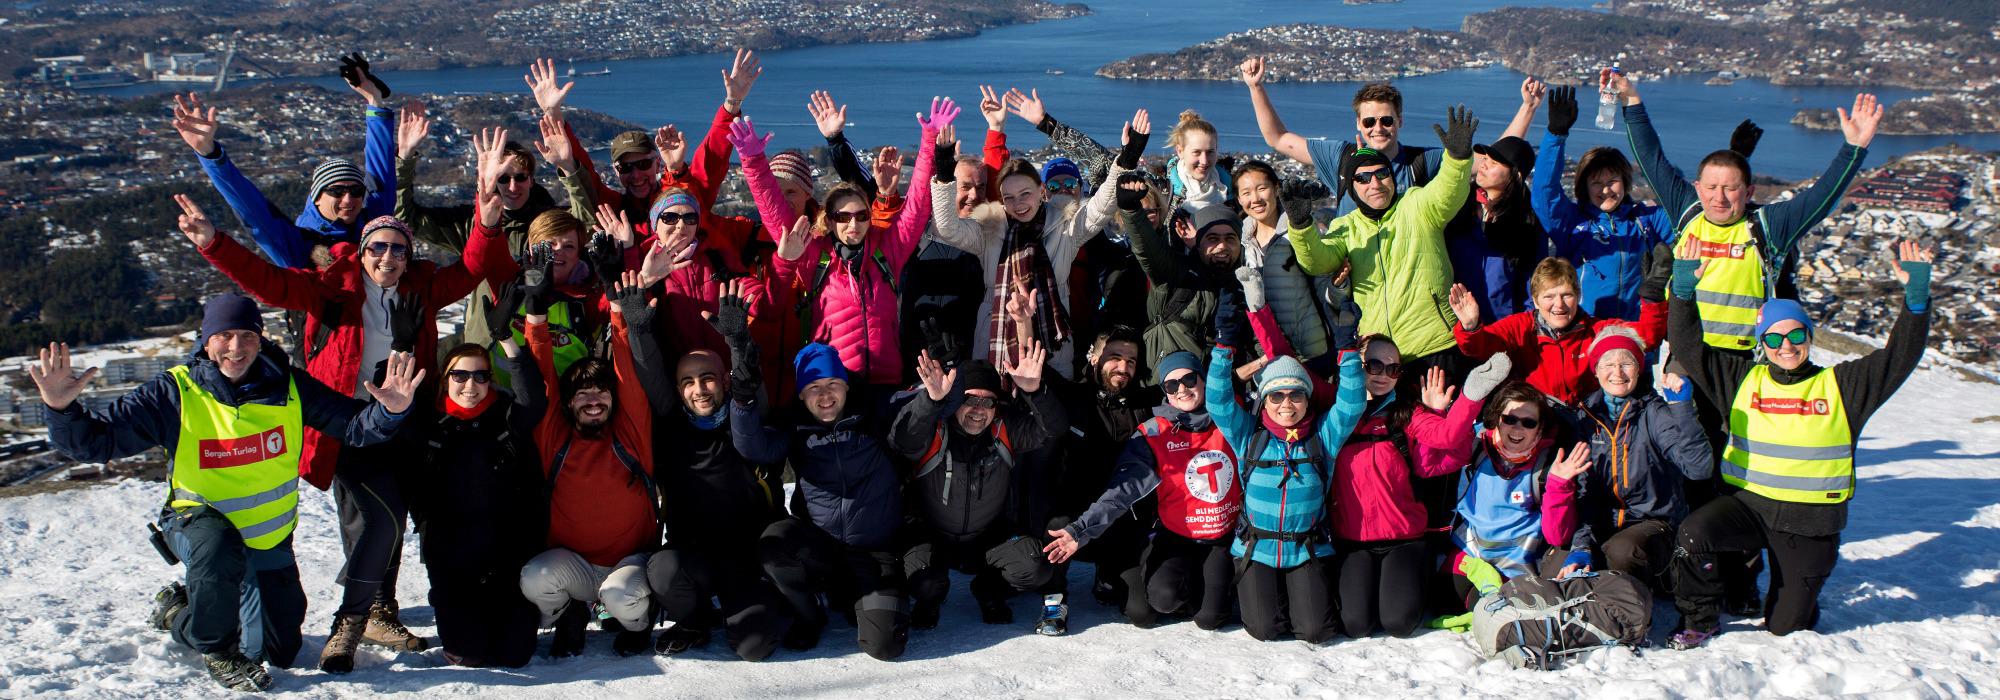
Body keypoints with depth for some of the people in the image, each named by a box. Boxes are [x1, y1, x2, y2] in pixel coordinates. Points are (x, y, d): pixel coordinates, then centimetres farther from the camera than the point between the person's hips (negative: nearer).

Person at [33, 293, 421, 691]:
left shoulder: (287, 387, -14)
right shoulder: (176, 393, -20)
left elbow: (354, 426, -18)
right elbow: (95, 441, -22)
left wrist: (389, 409, -40)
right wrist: (61, 408, -42)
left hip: (271, 538, 4)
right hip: (199, 520, -4)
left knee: (280, 654, 14)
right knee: (218, 546, -42)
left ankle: (180, 615, 41)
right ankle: (217, 650, -12)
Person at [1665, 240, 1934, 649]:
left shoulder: (1842, 385, 2)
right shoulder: (1743, 380, 5)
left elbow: (1899, 357, -6)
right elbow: (1688, 346, 2)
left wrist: (1916, 297, -18)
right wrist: (1683, 289, -12)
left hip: (1810, 523, -1)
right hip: (1747, 504, 1)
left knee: (1785, 626, 2)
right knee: (1692, 536, -30)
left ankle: (1801, 595, 40)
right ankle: (1700, 621, -5)